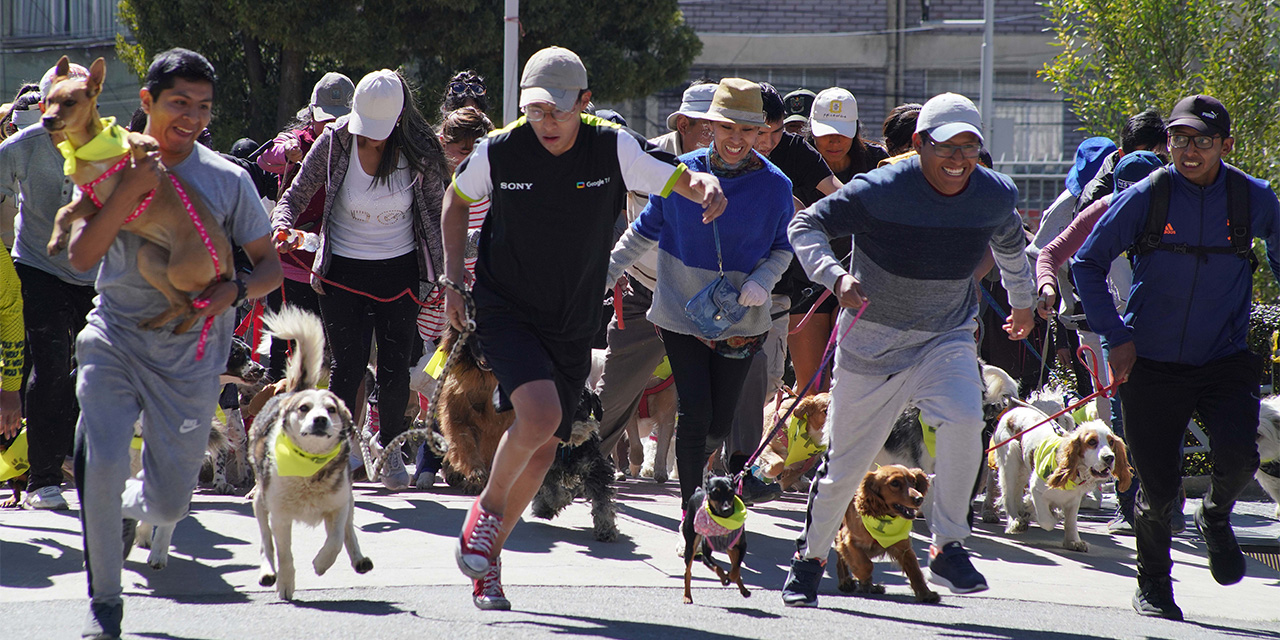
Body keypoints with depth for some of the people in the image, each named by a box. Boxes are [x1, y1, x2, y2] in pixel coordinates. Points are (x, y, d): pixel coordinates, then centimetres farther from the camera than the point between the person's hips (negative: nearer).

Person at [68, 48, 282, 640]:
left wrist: (234, 291, -15)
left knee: (169, 503, 6)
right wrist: (128, 192, -22)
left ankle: (128, 506, 45)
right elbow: (80, 256, -11)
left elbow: (270, 265, 6)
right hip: (115, 339, -1)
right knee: (100, 468, -22)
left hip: (189, 353, 1)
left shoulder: (227, 180, 1)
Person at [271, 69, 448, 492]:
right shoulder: (334, 143, -10)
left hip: (400, 272, 1)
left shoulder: (419, 153, -8)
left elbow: (437, 215, 3)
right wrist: (282, 224, -24)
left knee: (395, 370, -2)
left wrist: (444, 274, 0)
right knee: (349, 366, -9)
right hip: (344, 273, -1)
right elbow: (296, 195, -3)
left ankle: (389, 442, 22)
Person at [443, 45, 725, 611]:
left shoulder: (613, 148, -13)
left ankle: (489, 551, 26)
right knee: (540, 414, -26)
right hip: (505, 310, -3)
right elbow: (457, 199, 7)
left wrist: (708, 187, -40)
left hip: (572, 324, 3)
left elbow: (682, 179, -15)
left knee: (544, 448, 7)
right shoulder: (499, 151, -12)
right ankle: (488, 505, 0)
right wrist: (453, 279, 3)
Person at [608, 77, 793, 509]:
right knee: (695, 412, -10)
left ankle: (696, 461, 43)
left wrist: (762, 280, -13)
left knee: (719, 424, 7)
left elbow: (782, 248, 6)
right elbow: (645, 232, 7)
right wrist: (604, 273, 3)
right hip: (681, 312, -1)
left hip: (740, 321, 1)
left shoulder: (775, 186, -6)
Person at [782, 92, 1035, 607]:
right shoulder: (879, 192, -21)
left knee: (964, 421, -28)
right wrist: (836, 277, -34)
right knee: (847, 460, 7)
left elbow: (1009, 246, 16)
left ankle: (947, 549, -15)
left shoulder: (996, 195, -7)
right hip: (873, 341, -2)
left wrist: (1022, 303, 32)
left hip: (947, 337, 2)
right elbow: (805, 226, -17)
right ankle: (810, 556, 32)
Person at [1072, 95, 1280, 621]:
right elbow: (1087, 263, 2)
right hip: (1152, 362, -1)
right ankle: (1153, 587, 27)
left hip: (1224, 360, 1)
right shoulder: (1145, 197, -8)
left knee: (1238, 455, -22)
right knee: (1158, 488, 0)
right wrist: (1115, 336, -6)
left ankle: (1216, 519, 13)